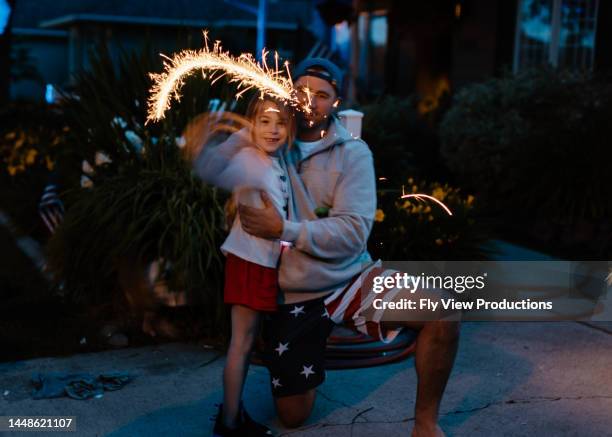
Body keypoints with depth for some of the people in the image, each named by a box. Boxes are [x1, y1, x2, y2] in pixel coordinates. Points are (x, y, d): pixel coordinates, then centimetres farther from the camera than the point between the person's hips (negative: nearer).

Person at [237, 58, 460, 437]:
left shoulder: (353, 153, -7)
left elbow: (353, 233, -18)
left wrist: (283, 229, -27)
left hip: (350, 279, -1)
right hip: (291, 295, 1)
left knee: (443, 311, -25)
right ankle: (307, 366, 40)